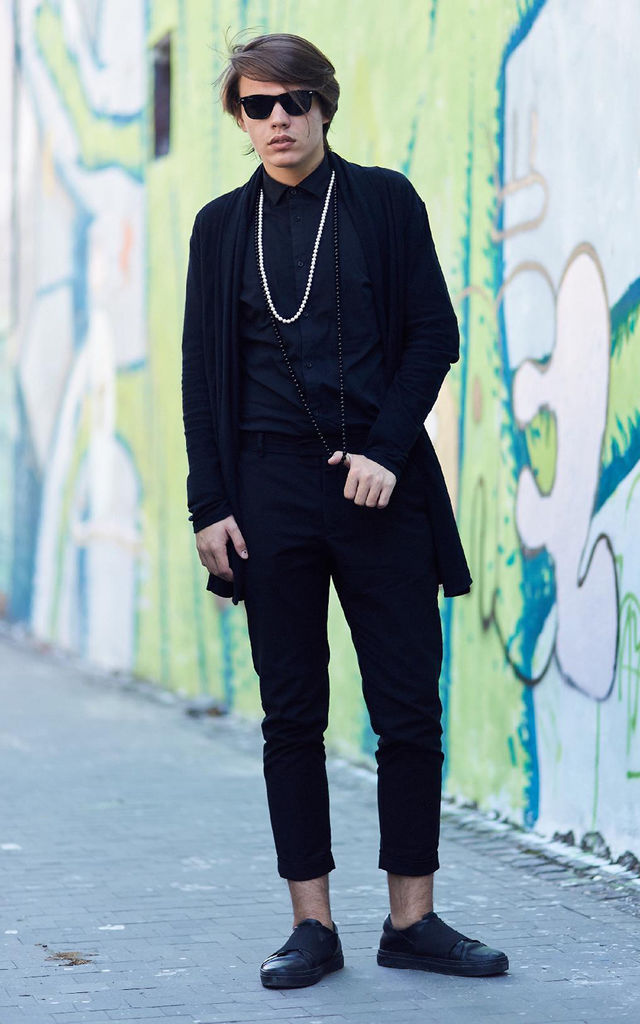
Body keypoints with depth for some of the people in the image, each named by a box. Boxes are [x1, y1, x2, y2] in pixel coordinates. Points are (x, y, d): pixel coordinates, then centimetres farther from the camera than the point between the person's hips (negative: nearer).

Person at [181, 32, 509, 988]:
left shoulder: (384, 200, 5)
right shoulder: (222, 225, 9)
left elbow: (435, 334, 2)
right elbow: (202, 374, 8)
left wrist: (385, 452, -10)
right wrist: (209, 505, 0)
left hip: (380, 485, -1)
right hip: (271, 488, 1)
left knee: (411, 711, -1)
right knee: (292, 718, 2)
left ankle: (412, 918, 8)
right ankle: (313, 925, 8)